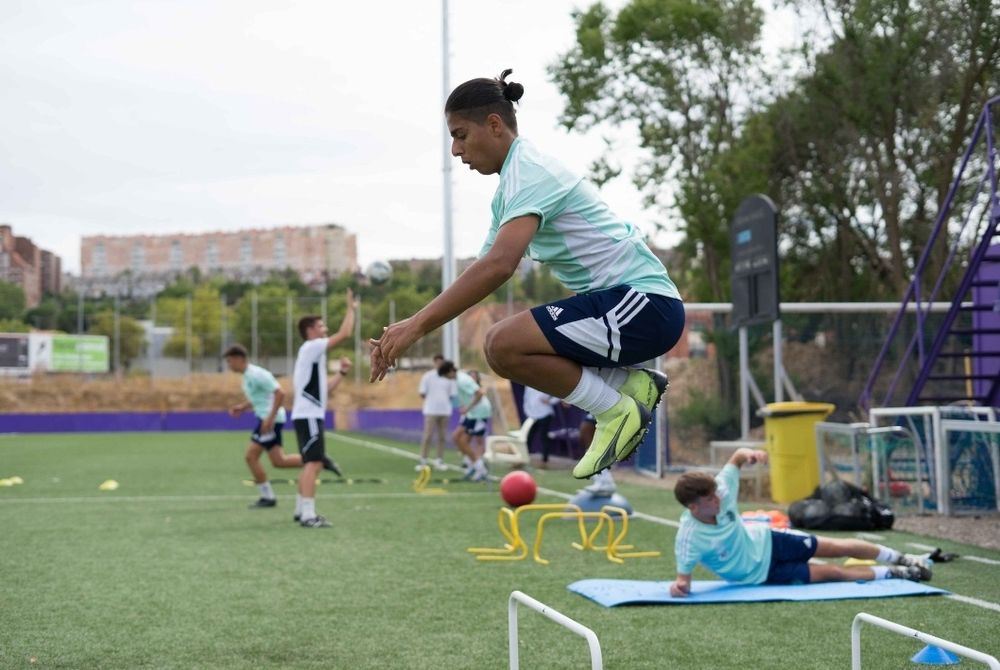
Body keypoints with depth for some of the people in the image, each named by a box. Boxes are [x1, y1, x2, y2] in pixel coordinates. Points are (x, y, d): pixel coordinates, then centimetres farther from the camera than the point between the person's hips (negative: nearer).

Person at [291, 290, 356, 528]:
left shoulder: (313, 352, 21)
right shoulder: (311, 347, -9)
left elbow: (320, 388, 25)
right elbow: (344, 334, -17)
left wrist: (341, 374, 19)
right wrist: (351, 308, -7)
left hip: (309, 415, 11)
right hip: (308, 415, -11)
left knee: (311, 463, 15)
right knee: (313, 462, -16)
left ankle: (302, 510, 20)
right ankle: (308, 515, -21)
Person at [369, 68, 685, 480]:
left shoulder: (529, 171, -15)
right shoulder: (510, 185, 16)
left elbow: (498, 265, -30)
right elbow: (485, 270, 17)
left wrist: (417, 325, -28)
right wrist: (408, 329, 8)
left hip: (645, 304, -10)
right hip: (614, 299, 10)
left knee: (505, 346, -24)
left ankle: (617, 413, -6)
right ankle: (630, 383, 11)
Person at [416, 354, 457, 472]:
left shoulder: (448, 377, 10)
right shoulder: (427, 376, 2)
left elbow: (452, 395, 12)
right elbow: (422, 394, 0)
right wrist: (431, 399, -1)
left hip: (445, 410, 3)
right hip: (431, 410, -3)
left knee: (442, 437, 5)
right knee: (427, 436, -8)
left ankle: (439, 461, 11)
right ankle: (422, 461, -5)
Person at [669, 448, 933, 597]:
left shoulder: (719, 492, -24)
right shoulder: (688, 538, -37)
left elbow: (736, 458, -9)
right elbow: (684, 575, -26)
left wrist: (748, 454, -32)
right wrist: (679, 584, -50)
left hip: (763, 541, 4)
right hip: (760, 573, -4)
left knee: (839, 548, 9)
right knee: (833, 573, -5)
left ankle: (901, 559, 31)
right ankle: (893, 573, 16)